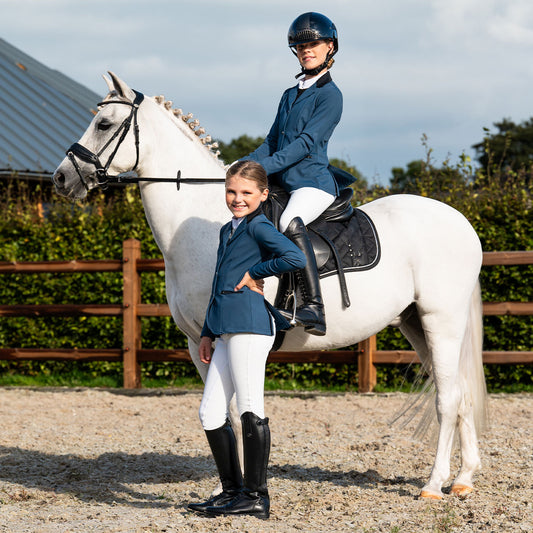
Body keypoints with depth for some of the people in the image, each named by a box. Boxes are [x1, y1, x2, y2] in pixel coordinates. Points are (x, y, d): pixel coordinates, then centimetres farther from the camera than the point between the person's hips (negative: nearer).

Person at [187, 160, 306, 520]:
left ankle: (257, 497, 1)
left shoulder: (258, 226, -6)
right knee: (211, 413, 9)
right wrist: (208, 333, 23)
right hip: (228, 332, 9)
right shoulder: (229, 231, 22)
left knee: (251, 410, -5)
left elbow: (296, 258, -24)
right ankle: (232, 490, 17)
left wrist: (255, 273, -13)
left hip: (250, 325, -9)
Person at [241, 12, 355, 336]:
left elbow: (306, 142, -14)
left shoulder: (330, 96, -3)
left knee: (290, 223, -37)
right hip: (283, 184, 9)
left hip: (314, 183, -9)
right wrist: (245, 165, 2)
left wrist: (265, 167, -22)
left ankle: (315, 308, -41)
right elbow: (272, 143, 21)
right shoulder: (290, 96, 21)